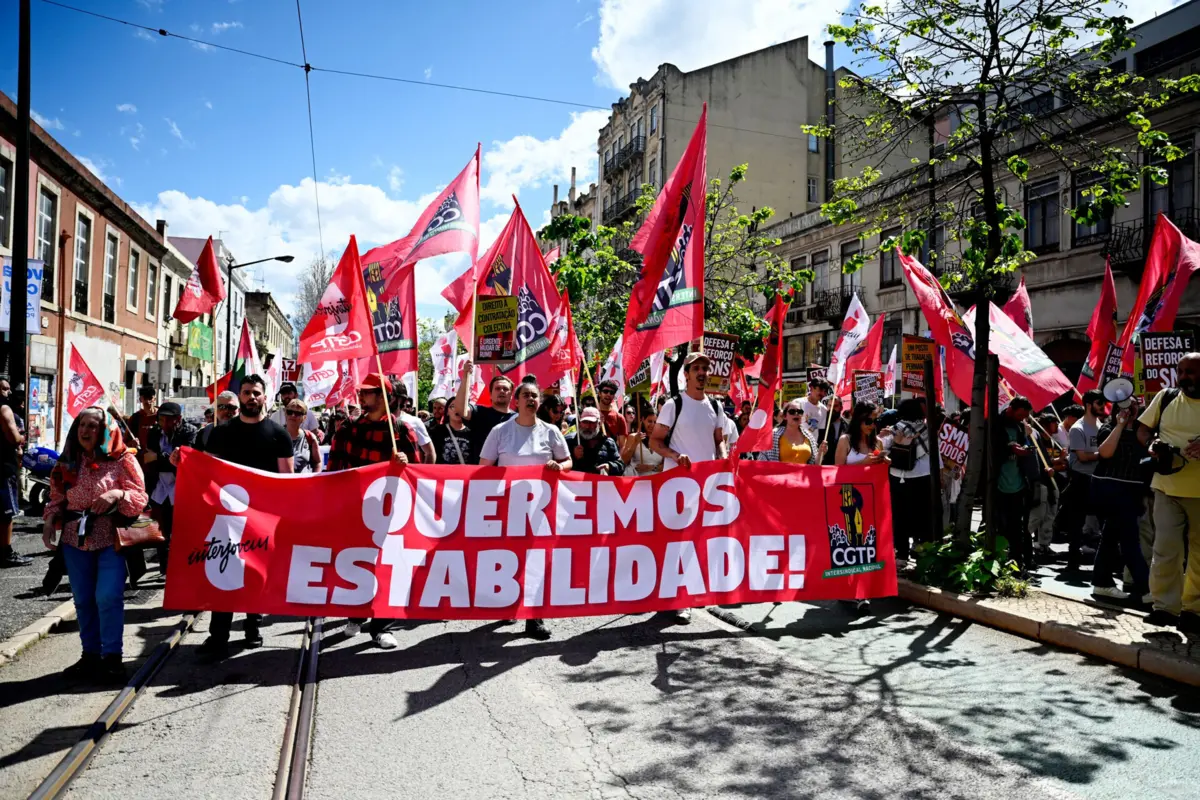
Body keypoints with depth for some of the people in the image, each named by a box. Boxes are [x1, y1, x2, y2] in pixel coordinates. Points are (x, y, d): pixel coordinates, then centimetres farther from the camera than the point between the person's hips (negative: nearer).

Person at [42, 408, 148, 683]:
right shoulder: (68, 462, 10)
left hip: (111, 538, -5)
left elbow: (140, 497, -6)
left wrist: (118, 494, -24)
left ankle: (112, 657, -1)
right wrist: (50, 521, -3)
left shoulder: (122, 459, -4)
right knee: (83, 599, 10)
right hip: (75, 539, 5)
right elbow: (57, 499, 14)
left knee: (108, 597, -11)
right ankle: (91, 655, 22)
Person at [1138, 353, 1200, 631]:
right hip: (1168, 486, 1)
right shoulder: (1165, 397, 5)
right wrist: (1152, 444, -11)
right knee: (1166, 548, -1)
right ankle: (1165, 606, 6)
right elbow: (1143, 429, 11)